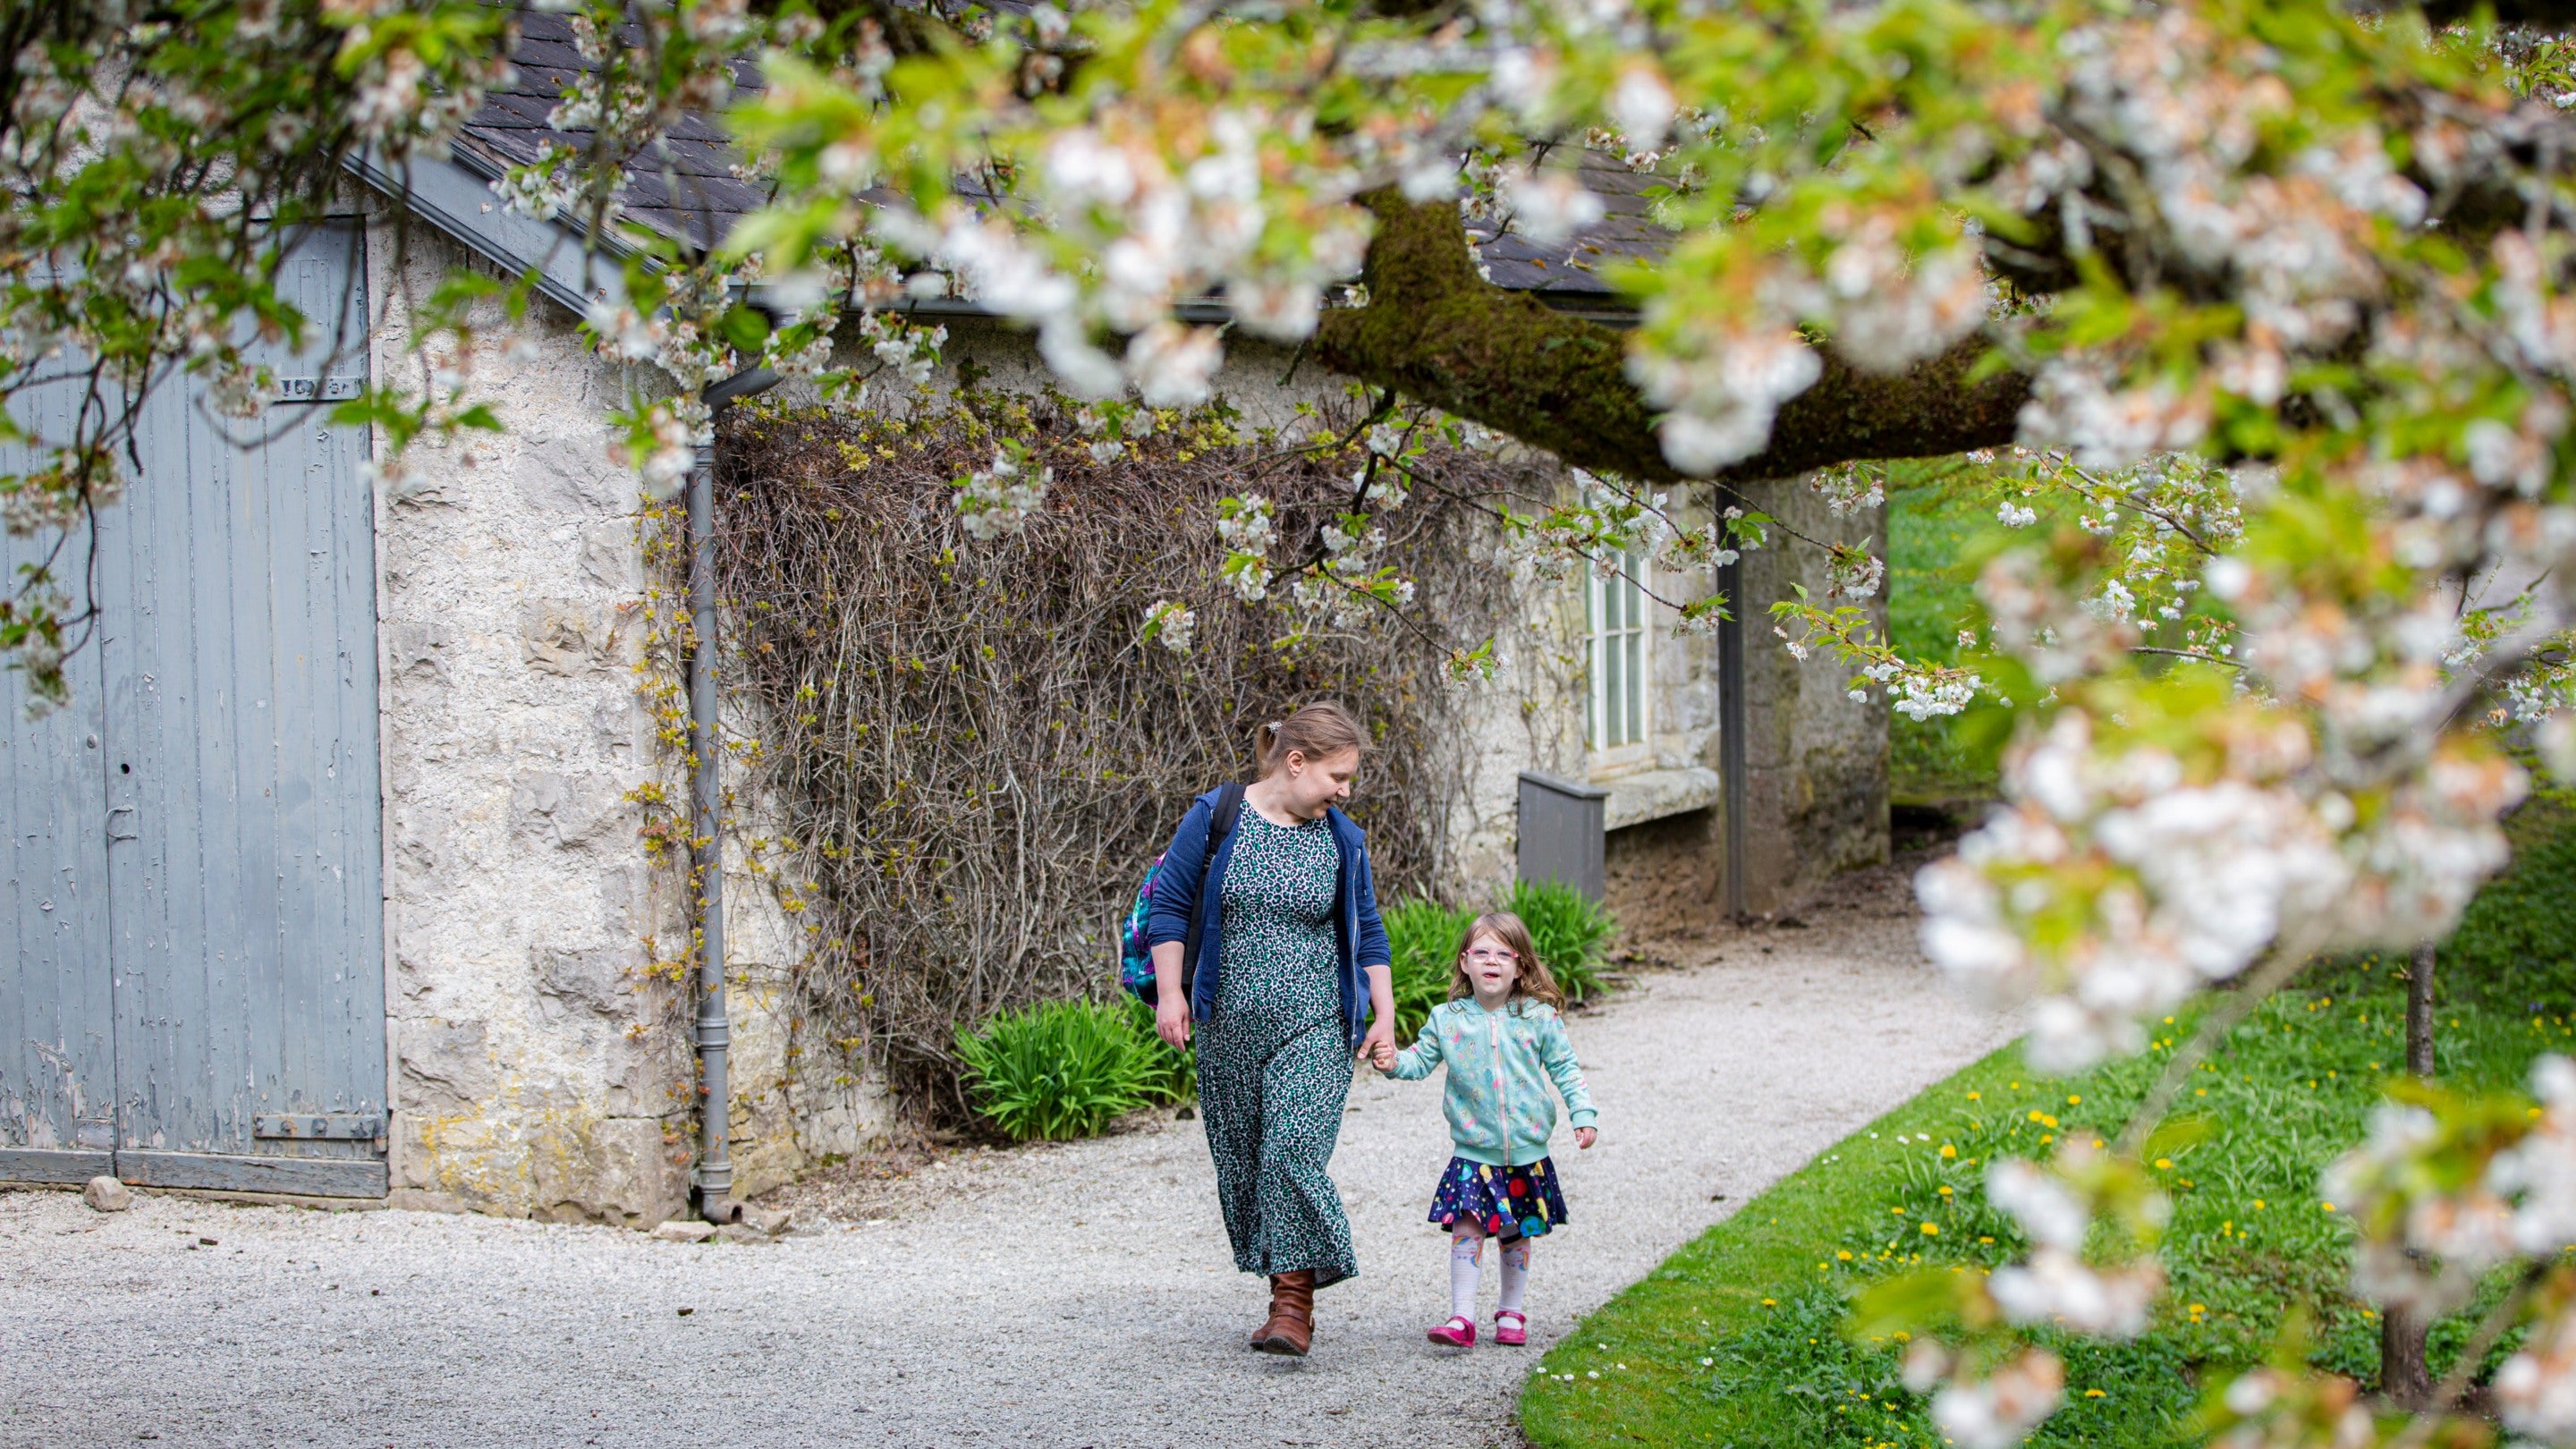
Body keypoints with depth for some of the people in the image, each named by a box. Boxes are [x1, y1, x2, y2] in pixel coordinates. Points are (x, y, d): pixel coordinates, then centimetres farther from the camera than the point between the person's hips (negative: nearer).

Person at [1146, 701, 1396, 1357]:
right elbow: (1169, 905, 0)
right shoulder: (1215, 818, -2)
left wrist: (1385, 1015, 6)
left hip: (1313, 1027, 0)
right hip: (1226, 1026, 1)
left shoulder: (1341, 841, 6)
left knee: (1294, 1153, -15)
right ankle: (1289, 1285, 19)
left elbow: (1367, 933, 12)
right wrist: (1170, 991, -7)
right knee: (1241, 1160, 5)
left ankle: (1294, 1302, -14)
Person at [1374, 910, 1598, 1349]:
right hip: (1472, 1154, -1)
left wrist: (1584, 1114, -3)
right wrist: (1395, 1062, -17)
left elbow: (1565, 1069, 5)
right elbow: (1421, 1060, 3)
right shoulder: (1447, 1019, 0)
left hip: (1526, 1154, 1)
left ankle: (1511, 1313, 26)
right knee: (1466, 1229, -12)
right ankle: (1462, 1318, -10)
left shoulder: (1539, 1018, -1)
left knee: (1516, 1235, 11)